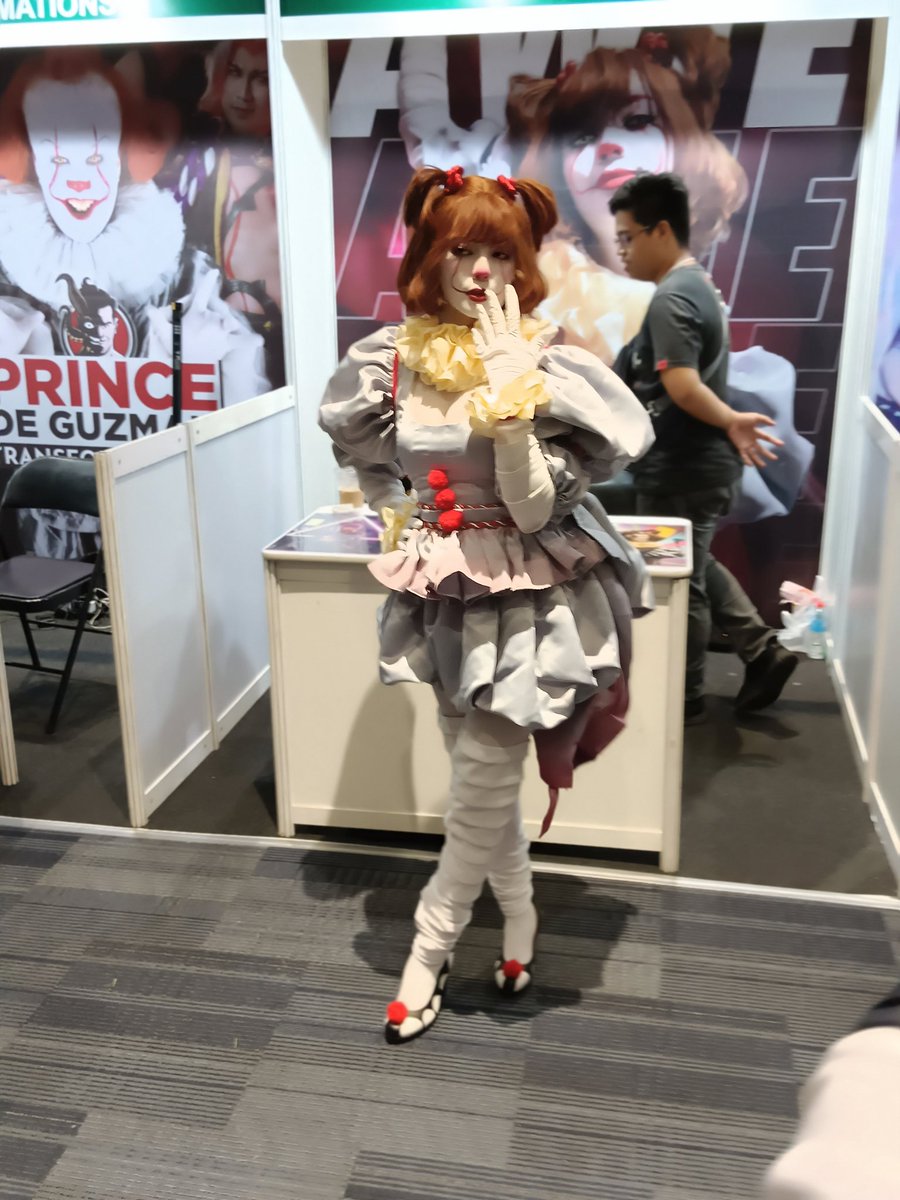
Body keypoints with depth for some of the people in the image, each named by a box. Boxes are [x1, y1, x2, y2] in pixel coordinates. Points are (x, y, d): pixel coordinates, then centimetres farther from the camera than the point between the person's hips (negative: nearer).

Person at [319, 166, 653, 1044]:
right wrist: (403, 522, 6)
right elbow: (371, 462, 16)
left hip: (525, 597, -4)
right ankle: (519, 917, 42)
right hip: (445, 592, 5)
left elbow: (533, 508, -22)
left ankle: (429, 952, 24)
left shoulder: (546, 368, -15)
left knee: (481, 785, 3)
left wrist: (507, 387, -27)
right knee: (483, 779, 18)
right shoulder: (394, 358, -3)